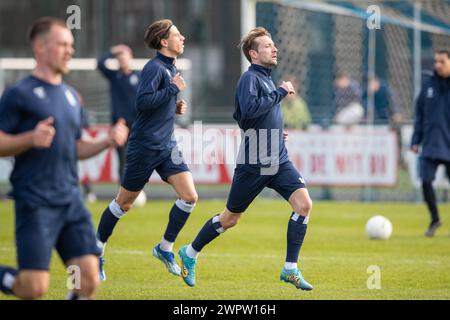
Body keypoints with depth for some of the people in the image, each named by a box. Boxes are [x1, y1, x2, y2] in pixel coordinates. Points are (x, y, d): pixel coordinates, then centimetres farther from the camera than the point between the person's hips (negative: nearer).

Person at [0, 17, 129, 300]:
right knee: (35, 288, -12)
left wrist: (108, 142, 7)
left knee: (89, 281, -5)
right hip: (35, 203, -6)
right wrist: (31, 139, -24)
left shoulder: (71, 96, 17)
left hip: (71, 201, 6)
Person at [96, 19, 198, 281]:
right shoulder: (154, 68, -15)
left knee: (190, 196, -7)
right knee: (124, 203, 4)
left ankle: (165, 247, 8)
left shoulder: (171, 68, 13)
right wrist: (173, 89, -22)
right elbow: (142, 102, -27)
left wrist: (176, 107, 7)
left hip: (167, 146, 8)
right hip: (145, 147, -8)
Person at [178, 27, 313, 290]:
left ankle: (291, 269, -6)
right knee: (230, 218, 6)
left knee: (304, 204, -12)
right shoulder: (250, 78, -11)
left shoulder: (266, 78, 16)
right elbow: (249, 108, -32)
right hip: (253, 164, -7)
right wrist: (280, 93, -22)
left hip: (279, 160, 7)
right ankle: (190, 253, 29)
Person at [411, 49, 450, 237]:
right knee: (426, 181, -7)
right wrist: (416, 140, 7)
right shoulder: (429, 87, 6)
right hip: (430, 145, 3)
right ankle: (435, 219, 11)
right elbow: (419, 114, 12)